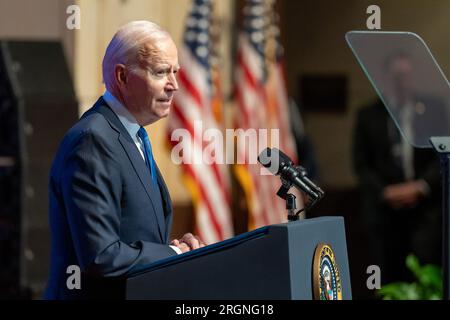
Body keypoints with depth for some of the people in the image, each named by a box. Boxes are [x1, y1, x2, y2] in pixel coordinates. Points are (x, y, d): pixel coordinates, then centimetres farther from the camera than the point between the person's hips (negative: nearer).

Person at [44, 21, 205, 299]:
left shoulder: (133, 137, 13)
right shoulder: (92, 141, -16)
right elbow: (100, 257, -22)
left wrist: (176, 246, 1)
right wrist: (173, 254, -10)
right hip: (94, 295, -8)